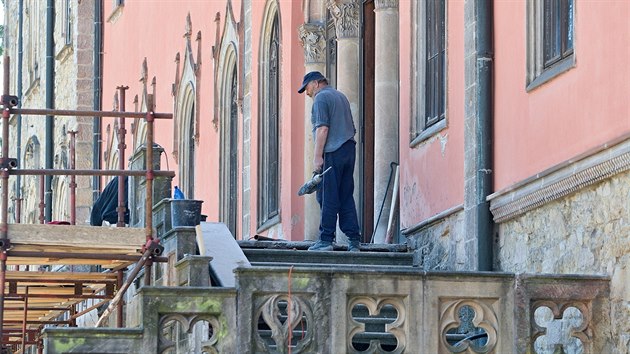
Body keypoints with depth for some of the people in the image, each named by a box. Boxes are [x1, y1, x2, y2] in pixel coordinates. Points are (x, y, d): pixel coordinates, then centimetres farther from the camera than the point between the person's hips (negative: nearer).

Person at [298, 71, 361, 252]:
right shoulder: (341, 96, 24)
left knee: (328, 197, -7)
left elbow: (323, 128, -14)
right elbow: (352, 128, 24)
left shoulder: (321, 97, -4)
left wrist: (317, 156, -15)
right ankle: (354, 240, 2)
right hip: (349, 150, 8)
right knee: (346, 198, 7)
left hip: (333, 153, -8)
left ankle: (326, 240, -9)